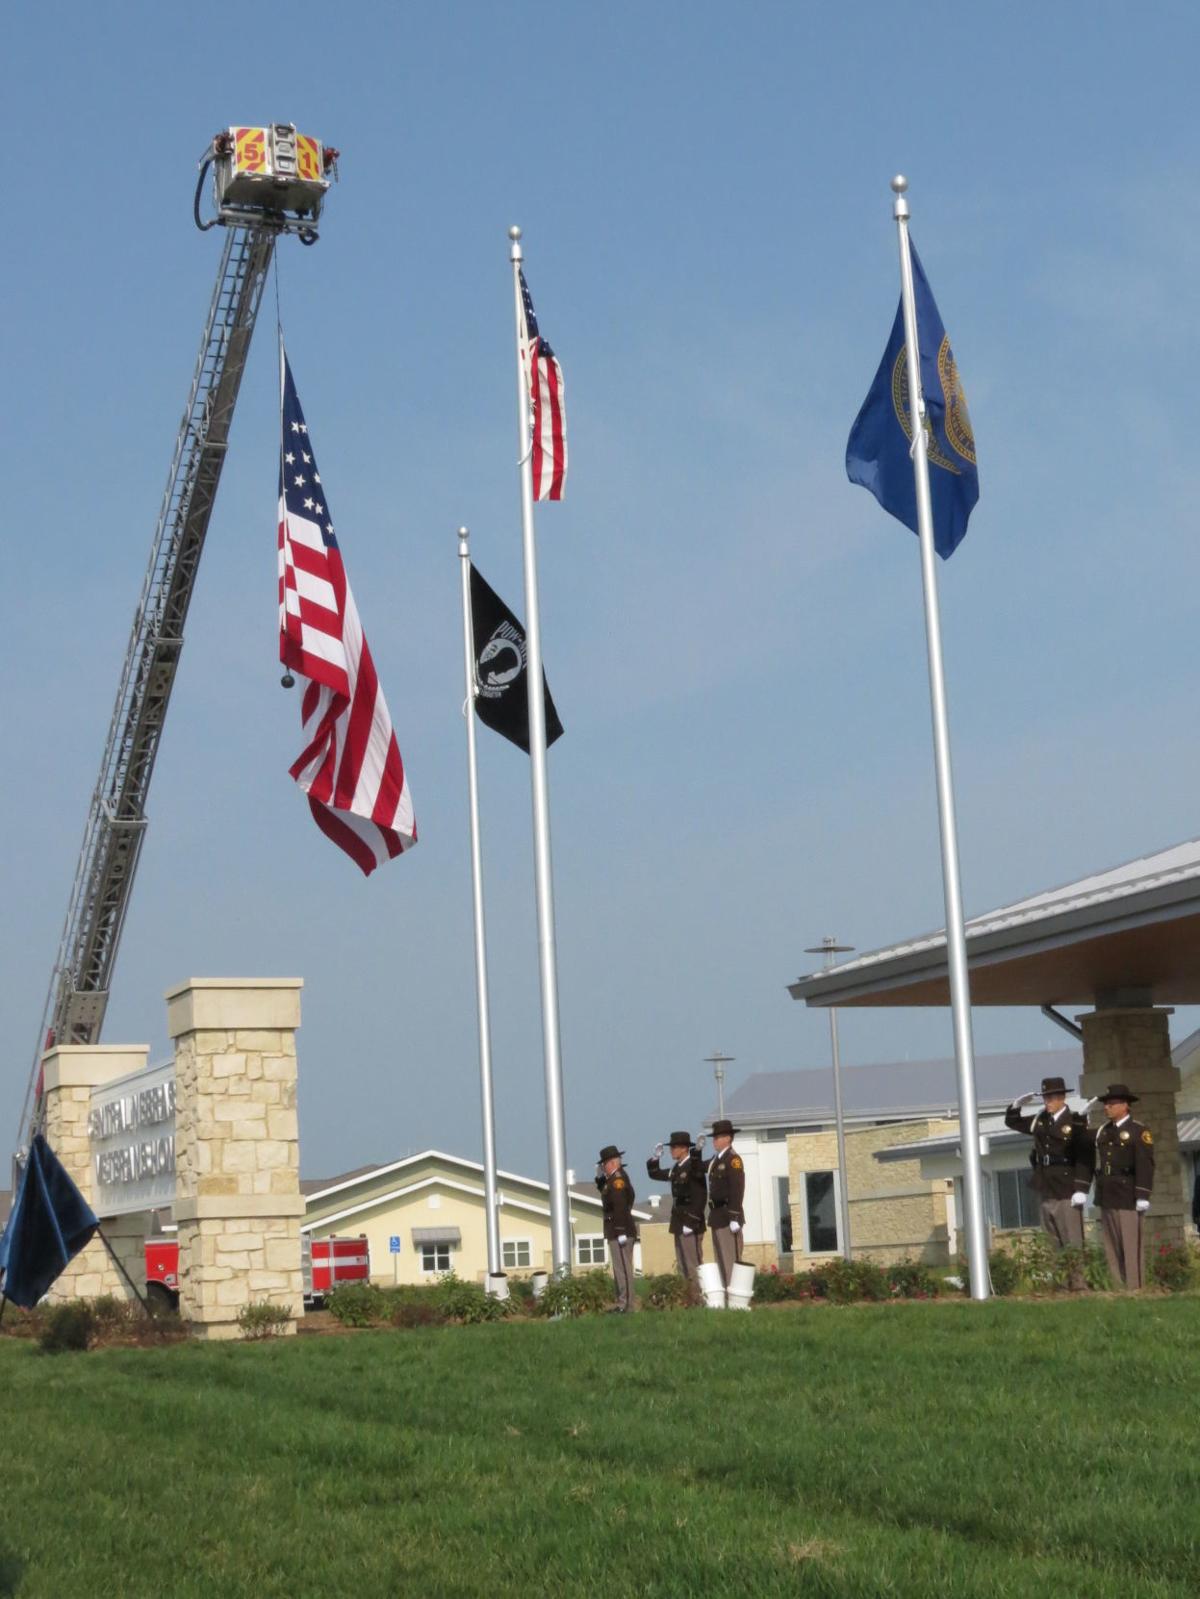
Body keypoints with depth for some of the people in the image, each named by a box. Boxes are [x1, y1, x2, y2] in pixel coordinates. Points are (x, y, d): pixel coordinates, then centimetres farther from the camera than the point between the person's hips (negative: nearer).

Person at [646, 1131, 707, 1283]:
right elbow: (656, 1174, 28)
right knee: (682, 1267, 9)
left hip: (692, 1225, -9)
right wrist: (655, 1158, 10)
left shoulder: (694, 1167, -12)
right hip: (679, 1224, 9)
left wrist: (691, 1223, -21)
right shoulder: (676, 1169, 13)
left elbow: (698, 1199, -18)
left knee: (693, 1266, -9)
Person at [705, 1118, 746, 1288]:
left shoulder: (733, 1159, -10)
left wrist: (734, 1218, -21)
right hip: (717, 1216, 9)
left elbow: (737, 1189, -16)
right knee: (721, 1261, 11)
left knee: (731, 1261, -8)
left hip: (728, 1217, -9)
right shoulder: (716, 1160, 17)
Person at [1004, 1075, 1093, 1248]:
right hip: (1046, 1190, 7)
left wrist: (1081, 1189, -19)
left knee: (1072, 1243, -7)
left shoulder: (1077, 1122, -8)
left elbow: (1085, 1158, -13)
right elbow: (1012, 1122, 24)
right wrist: (1017, 1104, 4)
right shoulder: (1039, 1121, 12)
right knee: (1054, 1243, 10)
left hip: (1067, 1191, -6)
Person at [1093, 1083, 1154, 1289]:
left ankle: (1134, 1288, -3)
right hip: (1106, 1198, 7)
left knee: (1131, 1246, -5)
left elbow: (1145, 1165, -11)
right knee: (1111, 1247, 8)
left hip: (1127, 1196, -7)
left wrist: (1143, 1196, -17)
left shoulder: (1139, 1131, -4)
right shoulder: (1103, 1131, 15)